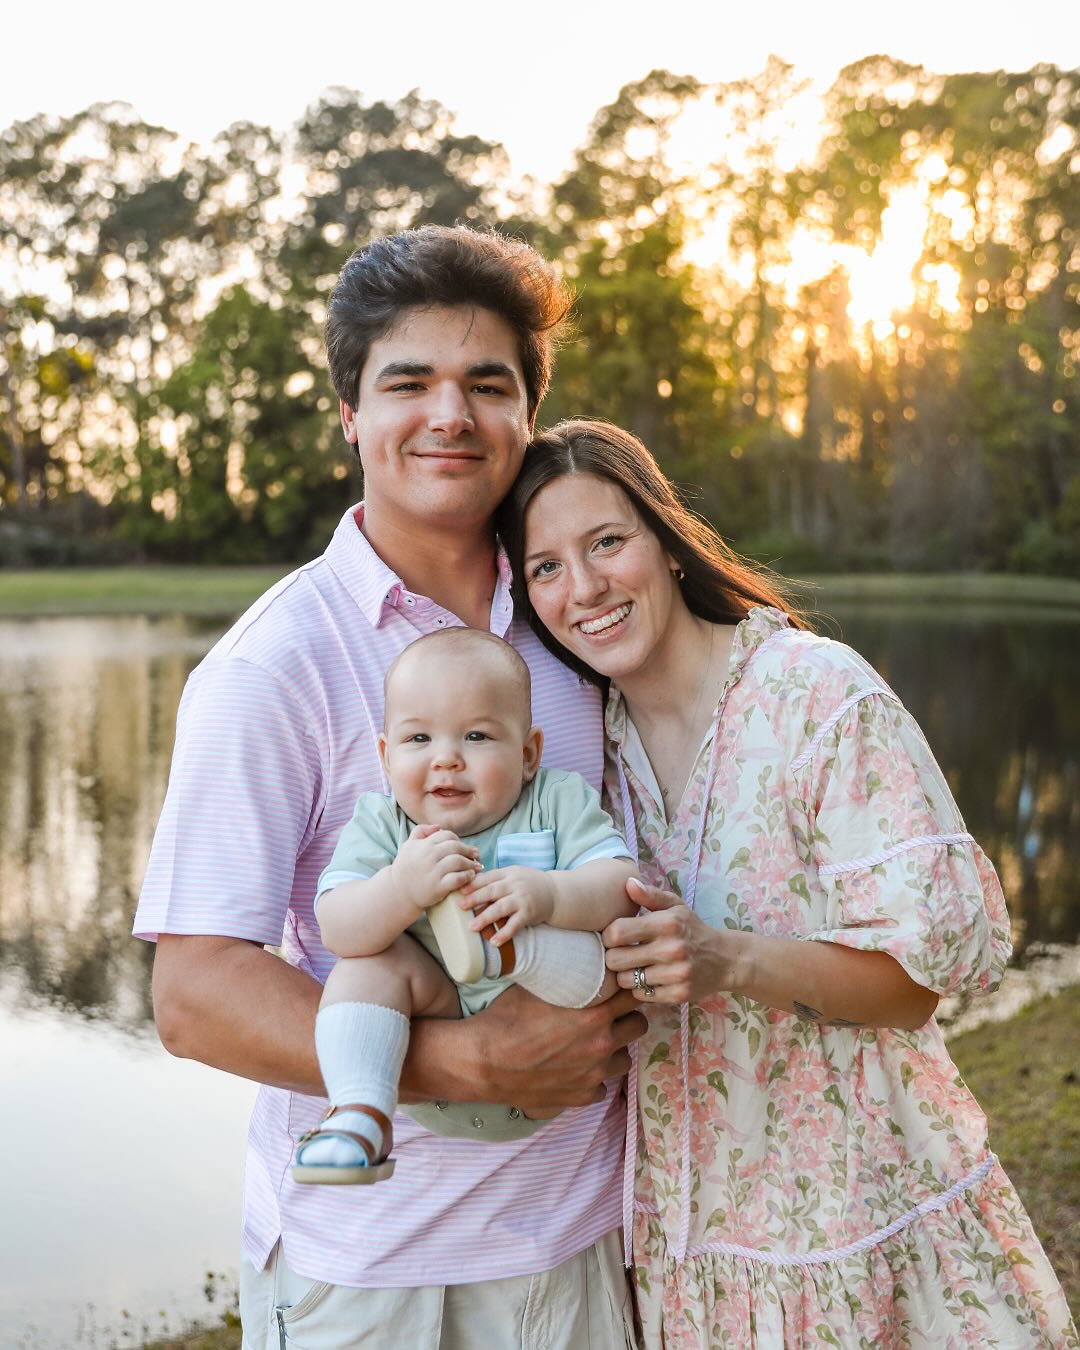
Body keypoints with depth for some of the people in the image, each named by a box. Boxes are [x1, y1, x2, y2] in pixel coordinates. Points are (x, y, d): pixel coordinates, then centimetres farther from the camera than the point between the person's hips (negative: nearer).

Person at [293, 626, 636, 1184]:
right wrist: (402, 888, -40)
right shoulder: (379, 822, -5)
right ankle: (361, 1113, -29)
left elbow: (619, 884, -18)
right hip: (438, 1011, 2)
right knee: (364, 966, -23)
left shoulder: (560, 800, -6)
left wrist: (549, 895, -39)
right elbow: (337, 929, -19)